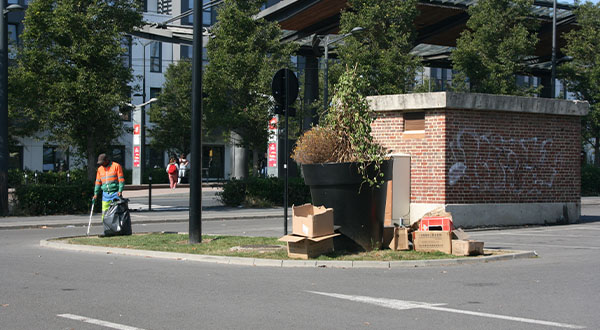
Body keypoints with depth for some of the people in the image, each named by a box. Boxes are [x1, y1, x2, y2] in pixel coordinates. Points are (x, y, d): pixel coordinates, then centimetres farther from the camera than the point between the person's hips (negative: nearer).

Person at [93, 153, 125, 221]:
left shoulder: (116, 166, -2)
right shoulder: (100, 169, 13)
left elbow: (121, 179, -6)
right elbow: (98, 182, 17)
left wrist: (120, 191, -16)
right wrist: (96, 194, 9)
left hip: (115, 193, -4)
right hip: (105, 194, 4)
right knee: (104, 213, -2)